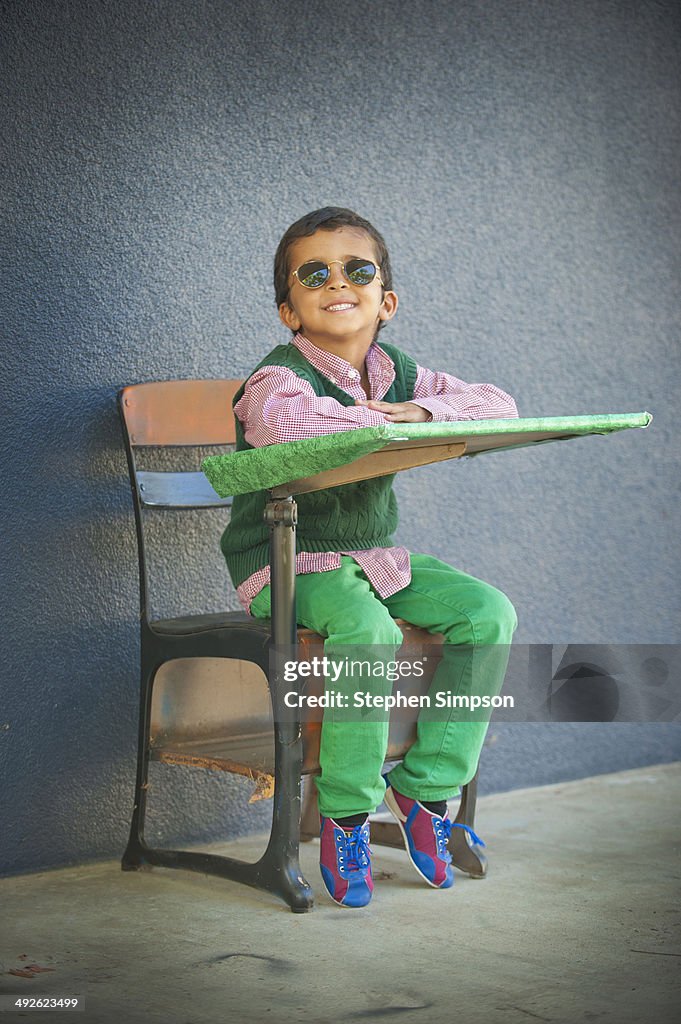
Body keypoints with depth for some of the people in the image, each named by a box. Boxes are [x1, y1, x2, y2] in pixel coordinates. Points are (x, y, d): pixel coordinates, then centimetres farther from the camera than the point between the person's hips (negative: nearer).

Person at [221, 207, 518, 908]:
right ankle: (345, 813, -15)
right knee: (367, 628, -35)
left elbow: (498, 404, 1)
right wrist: (383, 422, -29)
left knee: (488, 613, -12)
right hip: (288, 564, -6)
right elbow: (283, 419, -39)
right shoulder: (279, 377, -13)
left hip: (378, 557, 7)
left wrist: (424, 412, -18)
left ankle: (425, 785, -1)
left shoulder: (399, 374, 7)